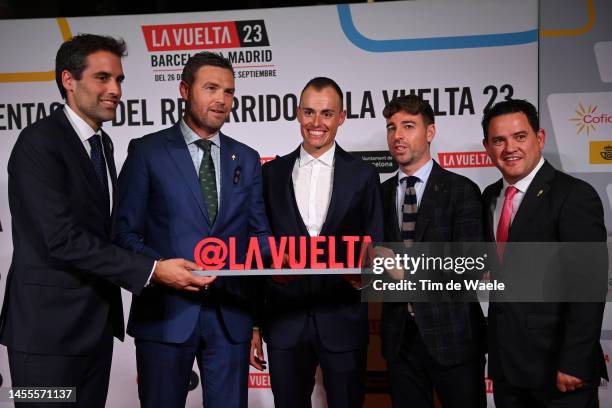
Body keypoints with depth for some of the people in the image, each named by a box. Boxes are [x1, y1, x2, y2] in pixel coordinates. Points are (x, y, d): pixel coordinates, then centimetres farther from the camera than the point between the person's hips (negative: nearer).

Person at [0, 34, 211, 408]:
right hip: (49, 325, -8)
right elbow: (62, 238, -23)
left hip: (97, 322, 8)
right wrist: (150, 270, -24)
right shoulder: (39, 142, -15)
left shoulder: (103, 143, 12)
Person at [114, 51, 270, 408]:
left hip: (231, 314, 3)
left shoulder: (247, 159, 10)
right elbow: (126, 231, -3)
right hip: (165, 312, -2)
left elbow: (258, 232, 11)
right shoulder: (147, 151, 0)